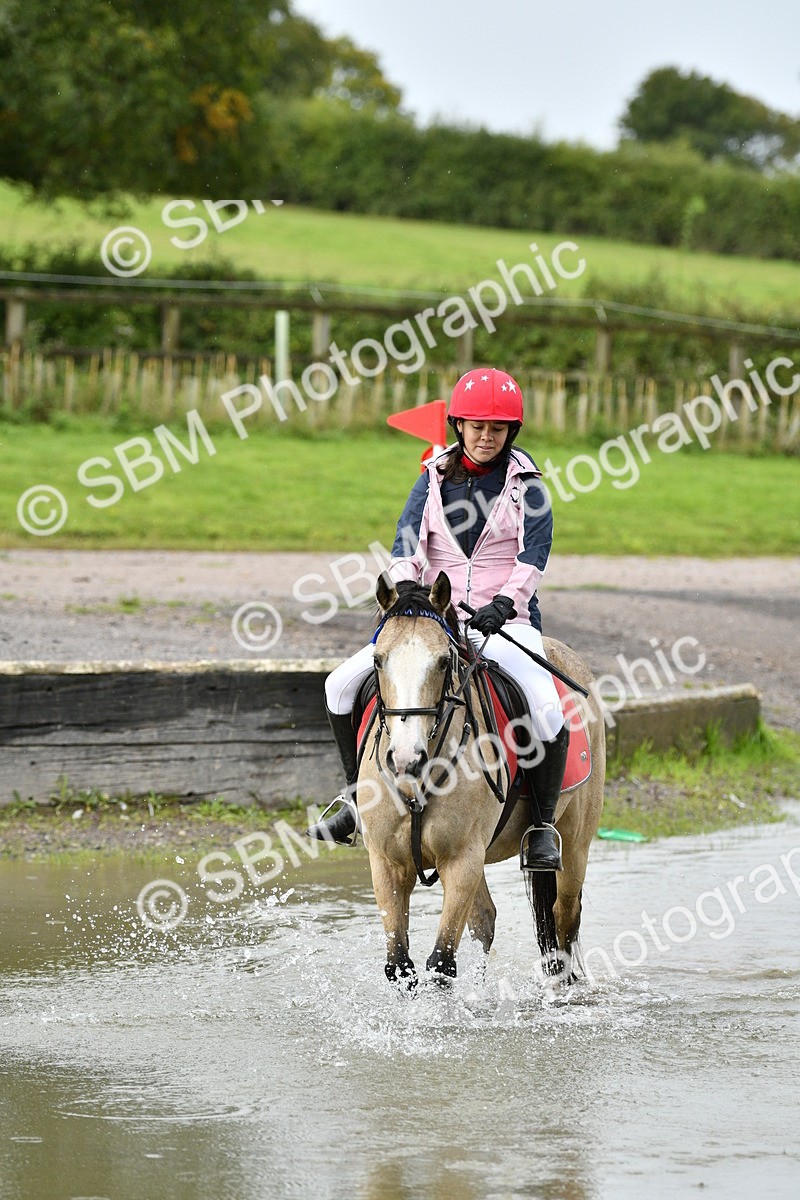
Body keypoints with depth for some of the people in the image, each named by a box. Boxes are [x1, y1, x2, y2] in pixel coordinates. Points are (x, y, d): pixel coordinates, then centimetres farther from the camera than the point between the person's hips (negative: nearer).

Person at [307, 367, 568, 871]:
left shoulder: (526, 484, 0)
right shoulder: (435, 480, 8)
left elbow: (533, 556, -11)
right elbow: (407, 546, -1)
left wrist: (503, 604, -26)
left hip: (507, 622, -4)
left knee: (546, 709, -30)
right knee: (343, 683, -7)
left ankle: (543, 826, -13)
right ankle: (359, 796, 11)